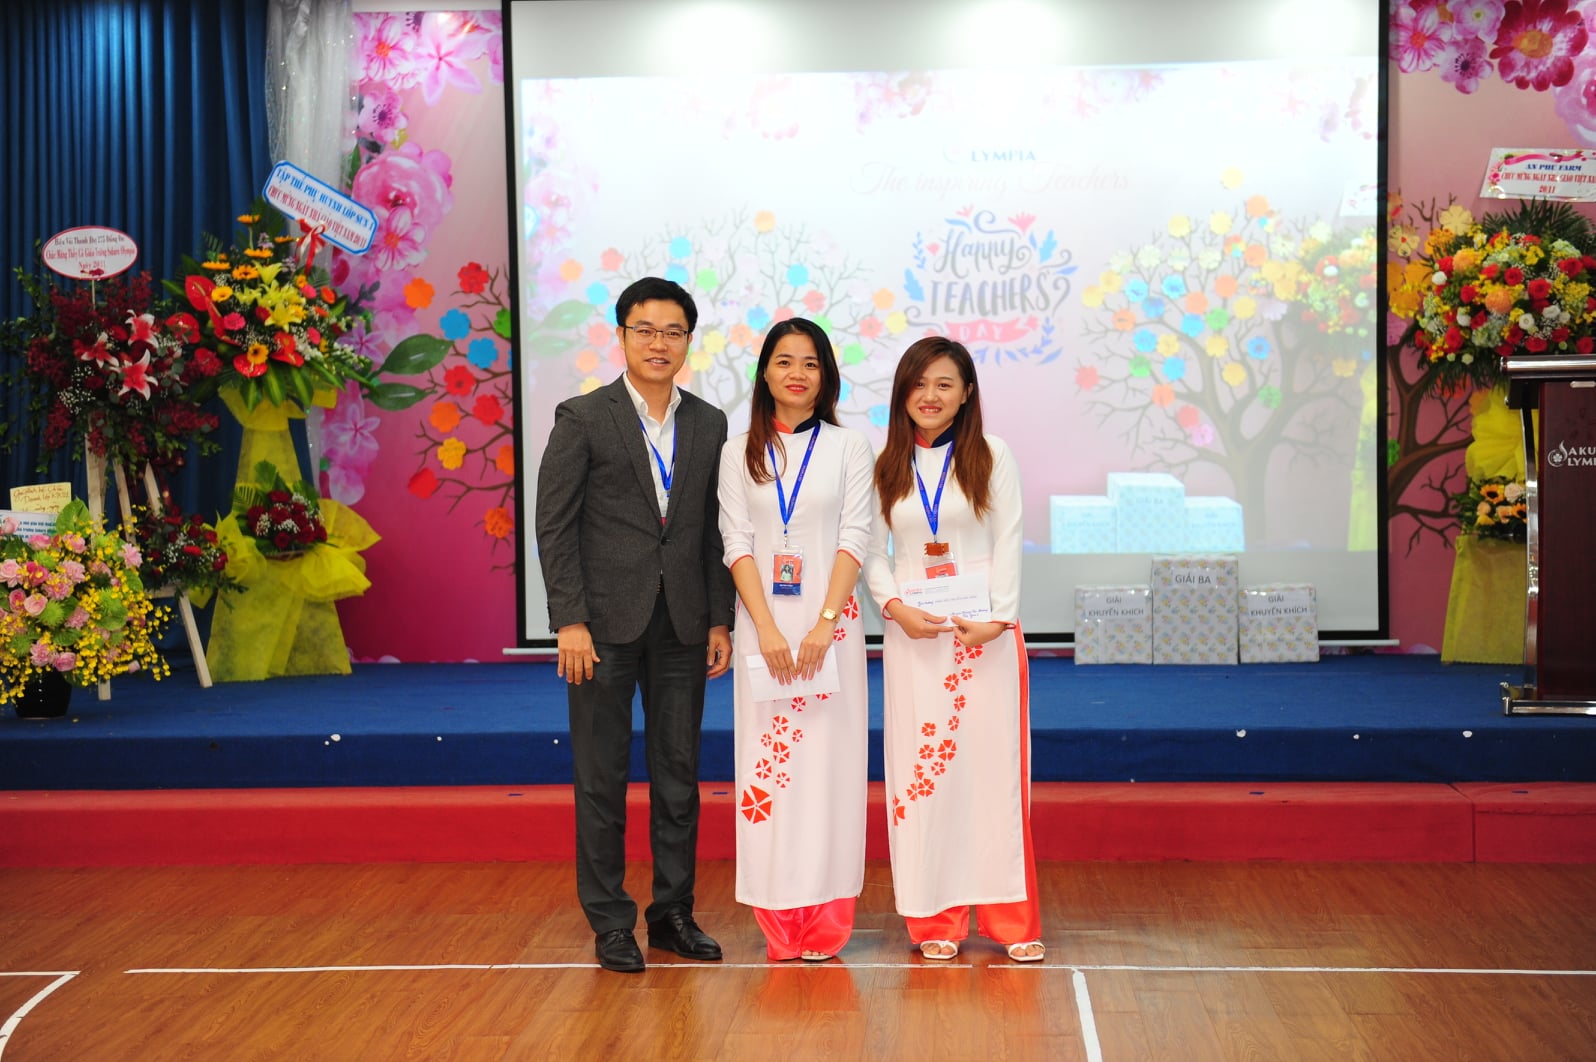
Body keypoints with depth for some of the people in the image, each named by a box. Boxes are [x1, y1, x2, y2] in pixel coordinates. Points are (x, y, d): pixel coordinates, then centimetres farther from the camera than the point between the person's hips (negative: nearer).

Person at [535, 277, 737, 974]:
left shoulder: (709, 425, 9)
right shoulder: (582, 419, -3)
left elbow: (714, 530, 11)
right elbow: (554, 526, -6)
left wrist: (720, 621, 5)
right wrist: (569, 620, -13)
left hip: (681, 627, 4)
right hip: (606, 624, -4)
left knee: (679, 773, 9)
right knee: (601, 778, 3)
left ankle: (673, 913, 21)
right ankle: (610, 923, 12)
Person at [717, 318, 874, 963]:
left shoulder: (849, 449, 6)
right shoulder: (739, 453, 9)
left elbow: (854, 539, -2)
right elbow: (737, 544, 1)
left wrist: (823, 625, -13)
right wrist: (768, 630, -10)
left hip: (830, 621, -1)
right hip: (763, 623, 1)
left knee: (828, 758, -2)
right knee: (768, 759, 0)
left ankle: (825, 923, 5)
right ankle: (780, 925, 6)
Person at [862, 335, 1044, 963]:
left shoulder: (991, 458, 4)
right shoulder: (885, 466, 8)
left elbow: (1007, 544, 0)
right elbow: (872, 552, 8)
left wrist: (998, 618, -10)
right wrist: (895, 606, -9)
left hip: (986, 631, -1)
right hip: (913, 632, 1)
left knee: (993, 766, -2)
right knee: (921, 769, 0)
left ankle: (1009, 917, 5)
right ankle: (936, 918, 8)